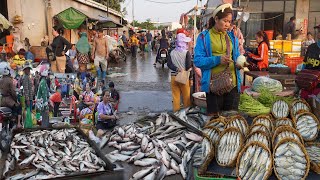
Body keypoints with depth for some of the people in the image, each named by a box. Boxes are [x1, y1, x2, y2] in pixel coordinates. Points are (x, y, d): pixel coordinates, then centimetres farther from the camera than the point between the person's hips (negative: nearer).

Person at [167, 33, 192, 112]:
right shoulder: (186, 53, -8)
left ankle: (176, 111, 16)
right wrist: (190, 78, -4)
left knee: (175, 96, 10)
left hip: (174, 77, 3)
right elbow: (188, 66, -10)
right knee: (186, 96, 8)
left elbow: (169, 64, -5)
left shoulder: (172, 53, 2)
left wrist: (177, 69, -10)